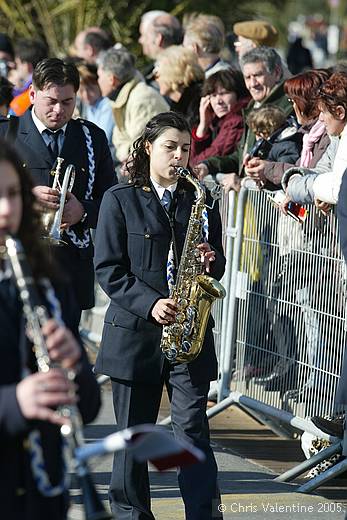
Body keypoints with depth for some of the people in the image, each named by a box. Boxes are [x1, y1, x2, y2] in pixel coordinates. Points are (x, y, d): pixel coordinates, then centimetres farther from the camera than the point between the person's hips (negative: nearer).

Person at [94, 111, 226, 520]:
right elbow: (107, 268, -5)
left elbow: (217, 265, 16)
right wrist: (150, 303, -16)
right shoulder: (120, 200, 1)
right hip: (134, 332, -1)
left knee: (192, 430, -6)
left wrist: (211, 261, -8)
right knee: (133, 433, 6)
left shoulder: (202, 200, 11)